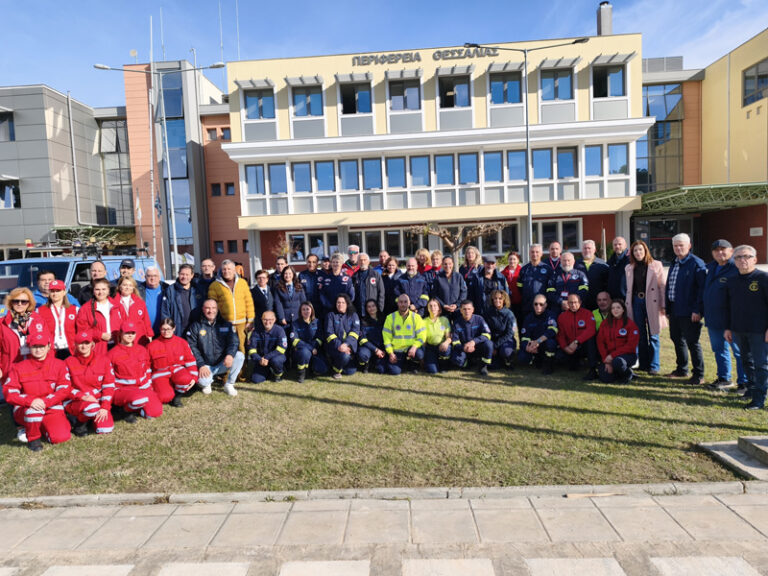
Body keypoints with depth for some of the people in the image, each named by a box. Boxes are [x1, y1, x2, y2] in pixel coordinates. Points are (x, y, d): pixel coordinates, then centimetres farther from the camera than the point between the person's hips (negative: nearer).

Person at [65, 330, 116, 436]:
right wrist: (82, 396, -20)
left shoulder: (103, 360, 1)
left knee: (105, 429, -17)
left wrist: (105, 407, -11)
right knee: (92, 408, -37)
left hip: (100, 401, 2)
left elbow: (109, 386, -1)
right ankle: (81, 421, -1)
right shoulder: (69, 362, 0)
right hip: (77, 401, -2)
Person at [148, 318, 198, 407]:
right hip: (160, 373, -1)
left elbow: (190, 361, 5)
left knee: (185, 378, -37)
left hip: (177, 370, 1)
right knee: (165, 397, -29)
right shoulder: (152, 346, 2)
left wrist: (193, 378, -7)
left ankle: (177, 395, -5)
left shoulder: (182, 342, 3)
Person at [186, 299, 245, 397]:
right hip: (205, 366, -2)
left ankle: (229, 384, -7)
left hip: (222, 364, 2)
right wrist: (201, 365, -16)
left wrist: (230, 354, -26)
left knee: (240, 356, -24)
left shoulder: (226, 325, 6)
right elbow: (192, 347, -4)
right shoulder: (195, 327, 2)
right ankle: (207, 383, 9)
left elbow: (234, 341, -4)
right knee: (203, 381, -32)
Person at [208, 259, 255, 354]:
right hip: (225, 324, -2)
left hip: (241, 322, 2)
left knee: (241, 346, 7)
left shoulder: (242, 282, 8)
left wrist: (250, 320, 4)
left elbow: (249, 302, 8)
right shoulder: (214, 286, 1)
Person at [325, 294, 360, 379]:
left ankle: (337, 362, 25)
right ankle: (336, 370, -2)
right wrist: (339, 345, -22)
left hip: (349, 346, 3)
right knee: (344, 355, -33)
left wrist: (346, 344, -23)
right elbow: (329, 333, -6)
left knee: (350, 371, -5)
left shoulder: (353, 315, 9)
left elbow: (355, 331, -5)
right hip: (334, 346, -3)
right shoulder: (331, 315, 5)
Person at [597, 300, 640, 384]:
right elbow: (600, 343, 2)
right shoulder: (605, 323, 5)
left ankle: (628, 374, -1)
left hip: (627, 354, -3)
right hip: (609, 356, 3)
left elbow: (631, 345, -11)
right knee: (605, 378, -18)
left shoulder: (630, 324, -5)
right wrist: (606, 361, -8)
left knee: (617, 362, -37)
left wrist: (612, 355, -18)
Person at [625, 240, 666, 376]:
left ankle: (654, 366, 9)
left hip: (651, 303, -3)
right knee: (640, 335, 7)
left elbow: (662, 286, -2)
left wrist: (663, 305, -9)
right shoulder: (629, 268, 13)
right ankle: (643, 364, 17)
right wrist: (627, 305, 8)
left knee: (653, 335, 1)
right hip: (636, 302, 3)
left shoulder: (656, 265, 3)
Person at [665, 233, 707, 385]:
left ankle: (698, 375, 10)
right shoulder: (674, 264, 15)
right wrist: (668, 307, 14)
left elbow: (702, 288, -16)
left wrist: (697, 310, -20)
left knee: (692, 342, -1)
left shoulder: (696, 263, -10)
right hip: (674, 309, 8)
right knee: (677, 340, 16)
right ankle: (682, 370, 30)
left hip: (689, 312, -8)